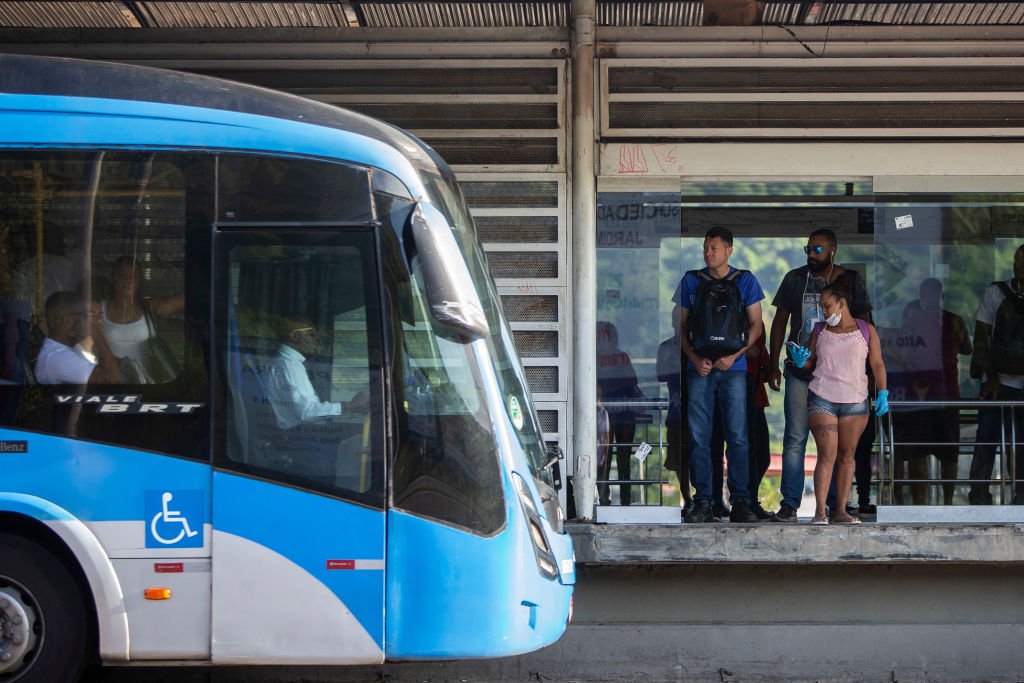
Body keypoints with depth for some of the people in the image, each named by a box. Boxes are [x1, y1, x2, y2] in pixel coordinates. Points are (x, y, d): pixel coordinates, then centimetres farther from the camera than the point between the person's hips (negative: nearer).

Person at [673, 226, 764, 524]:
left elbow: (756, 325, 6)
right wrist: (694, 358, -5)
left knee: (737, 437, -2)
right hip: (700, 368, 1)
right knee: (699, 437, 0)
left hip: (733, 368, -1)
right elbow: (681, 325, 10)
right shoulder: (691, 281, 8)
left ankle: (740, 502, 3)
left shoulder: (745, 281, 5)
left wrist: (734, 355, -7)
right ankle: (702, 503, 6)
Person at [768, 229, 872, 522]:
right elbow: (780, 321, 7)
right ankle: (789, 505, 1)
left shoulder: (851, 281, 0)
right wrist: (774, 364, 3)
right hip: (800, 371, 0)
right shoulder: (795, 278, 3)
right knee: (795, 439, -2)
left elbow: (863, 325, 4)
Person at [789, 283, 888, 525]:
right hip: (822, 399, -1)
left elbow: (877, 364, 7)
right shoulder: (819, 331, 10)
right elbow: (811, 363, 14)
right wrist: (801, 360, -8)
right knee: (827, 454, -10)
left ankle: (841, 510, 7)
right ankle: (820, 511, -12)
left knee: (847, 455, 3)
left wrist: (883, 393, -2)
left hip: (855, 402, 1)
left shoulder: (866, 330, 7)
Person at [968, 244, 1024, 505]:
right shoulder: (996, 293, 1)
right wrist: (991, 377, -7)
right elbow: (980, 339, 2)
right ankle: (979, 498, 1)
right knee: (987, 441, -3)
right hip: (999, 381, -2)